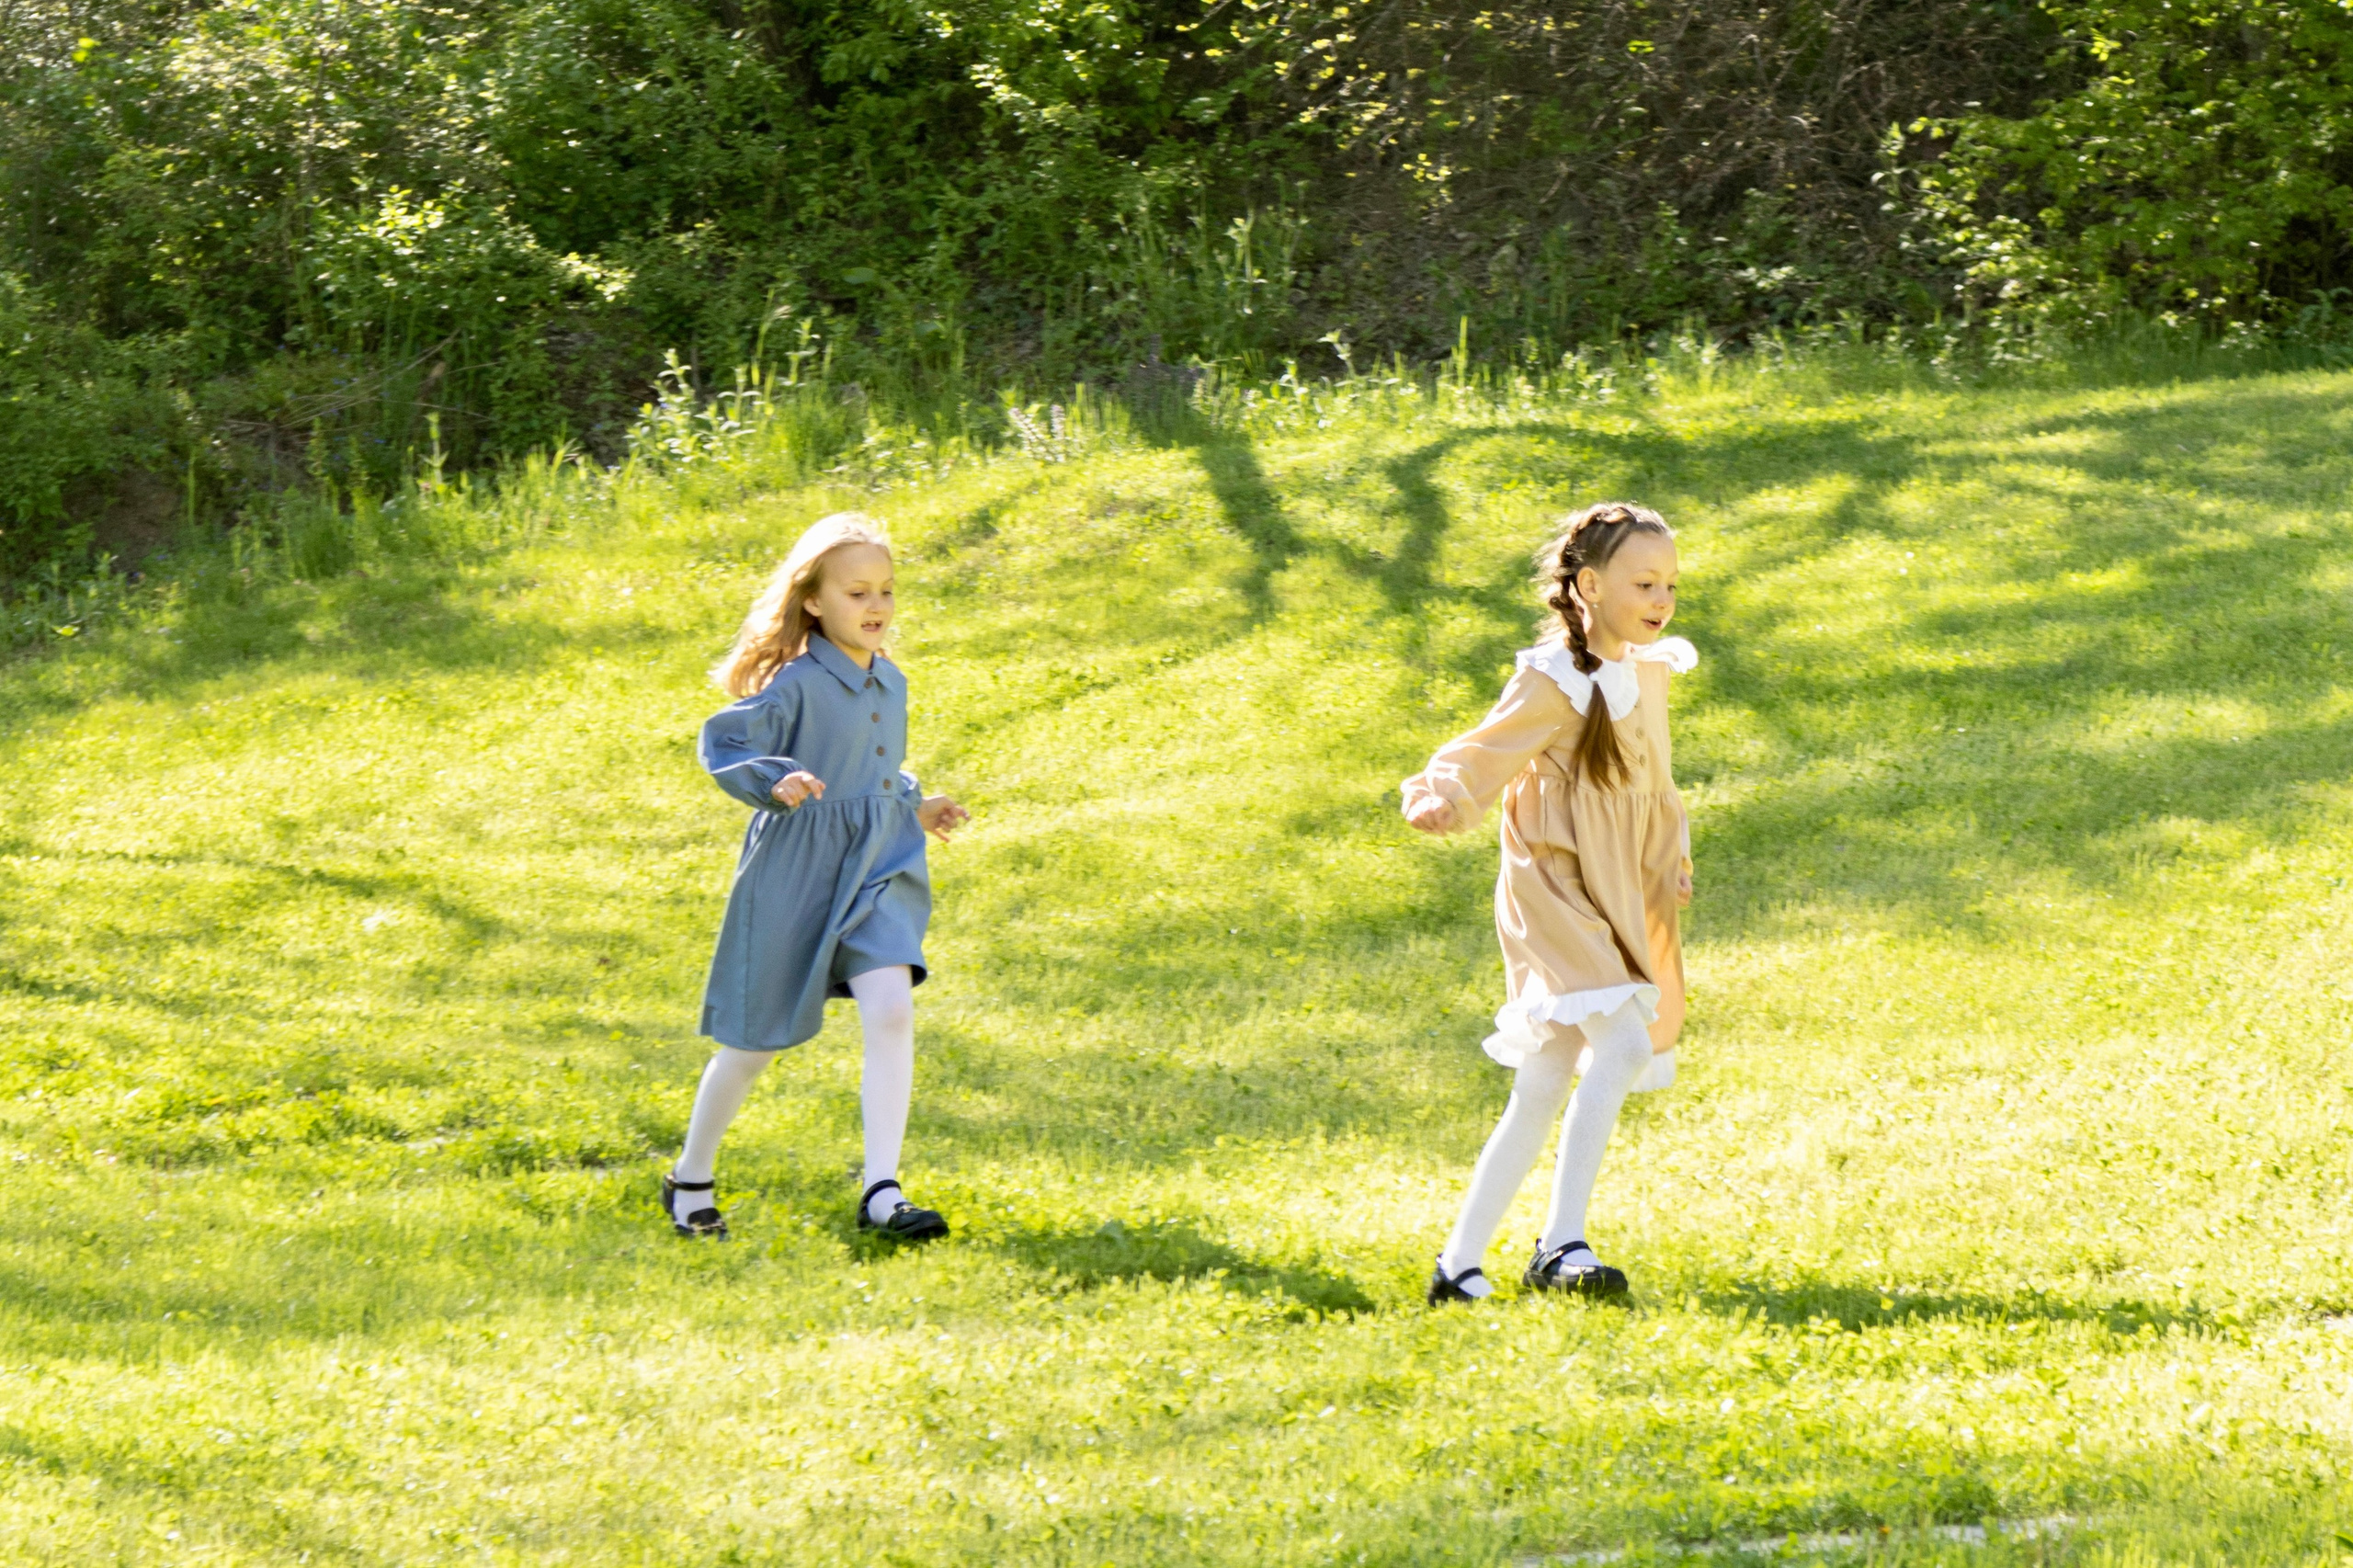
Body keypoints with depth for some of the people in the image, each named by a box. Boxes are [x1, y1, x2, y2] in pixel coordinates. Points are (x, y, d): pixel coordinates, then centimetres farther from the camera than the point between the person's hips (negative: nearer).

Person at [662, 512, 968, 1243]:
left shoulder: (890, 684, 9)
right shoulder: (798, 685, -15)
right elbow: (722, 744, -19)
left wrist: (915, 807, 16)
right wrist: (776, 784, -33)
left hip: (875, 875, 5)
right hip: (793, 877, -5)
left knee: (891, 1011, -16)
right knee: (756, 1040, 7)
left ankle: (881, 1190, -15)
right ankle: (691, 1180, 28)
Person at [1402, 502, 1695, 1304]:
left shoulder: (1648, 672, 11)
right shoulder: (1553, 682, -13)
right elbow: (1480, 757, -18)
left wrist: (1671, 863, 20)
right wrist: (1444, 798, -38)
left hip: (1618, 903, 8)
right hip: (1553, 891, -8)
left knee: (1540, 1095, 9)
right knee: (1621, 1043, -25)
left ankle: (1460, 1262, 15)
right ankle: (1562, 1244, -24)